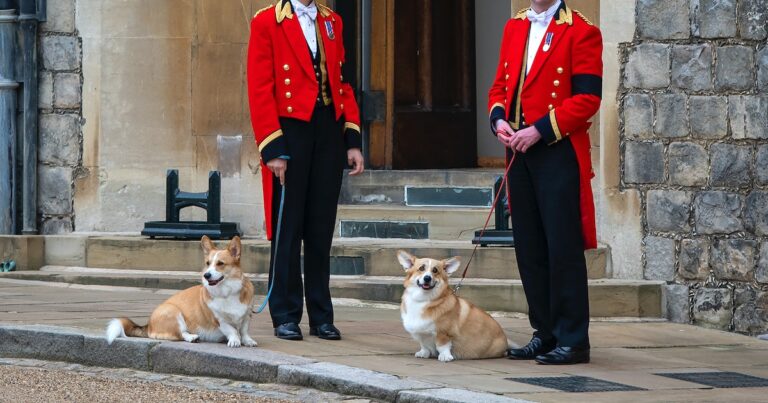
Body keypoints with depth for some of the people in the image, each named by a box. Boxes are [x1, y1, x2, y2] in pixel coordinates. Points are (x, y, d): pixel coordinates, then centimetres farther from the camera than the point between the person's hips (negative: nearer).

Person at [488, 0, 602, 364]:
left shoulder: (581, 31, -6)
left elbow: (587, 98, -12)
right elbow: (500, 84, 18)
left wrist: (540, 130, -18)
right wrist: (499, 119, -3)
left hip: (559, 152, -7)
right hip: (519, 152, 7)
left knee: (563, 248, -5)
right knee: (529, 248, 9)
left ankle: (572, 341, 0)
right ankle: (545, 334, 18)